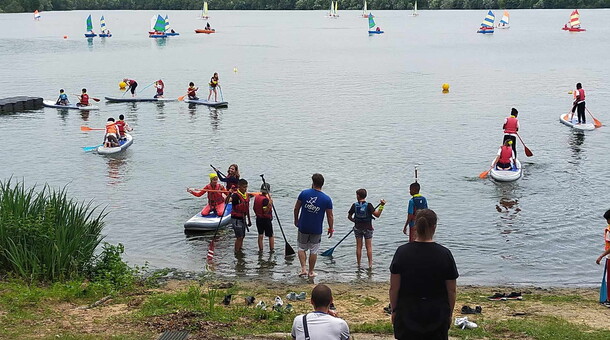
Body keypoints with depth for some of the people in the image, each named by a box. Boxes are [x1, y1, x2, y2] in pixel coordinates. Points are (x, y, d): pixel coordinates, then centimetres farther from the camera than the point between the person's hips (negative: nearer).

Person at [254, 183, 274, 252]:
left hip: (258, 219, 7)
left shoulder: (256, 197, 3)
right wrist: (269, 205, -36)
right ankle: (271, 250, 5)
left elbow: (254, 208, 14)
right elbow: (265, 211, -24)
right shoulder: (265, 199, -20)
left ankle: (260, 250, 12)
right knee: (271, 236, 5)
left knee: (260, 235, 12)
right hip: (266, 220, -7)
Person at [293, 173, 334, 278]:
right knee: (314, 250, 13)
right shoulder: (327, 199, -10)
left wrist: (296, 220, 17)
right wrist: (331, 229, 9)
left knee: (302, 248, 18)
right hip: (316, 230, 0)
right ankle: (311, 272, 22)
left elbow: (296, 209, 1)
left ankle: (303, 269, 6)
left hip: (303, 227, 1)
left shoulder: (304, 193, -8)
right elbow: (330, 216, -5)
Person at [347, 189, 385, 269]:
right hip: (367, 228, -1)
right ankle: (370, 264, 2)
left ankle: (358, 264, 12)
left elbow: (349, 216, 3)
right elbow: (377, 214, -16)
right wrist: (381, 206, -11)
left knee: (359, 246, 9)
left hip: (358, 228, 1)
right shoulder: (368, 205, -12)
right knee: (369, 247, 5)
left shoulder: (354, 205, -6)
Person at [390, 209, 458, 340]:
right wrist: (450, 313, 11)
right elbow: (451, 290, -2)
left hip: (407, 313, 0)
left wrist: (393, 310, 8)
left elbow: (394, 288, -4)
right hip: (437, 314, 0)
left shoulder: (402, 252, -7)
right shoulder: (444, 254, -8)